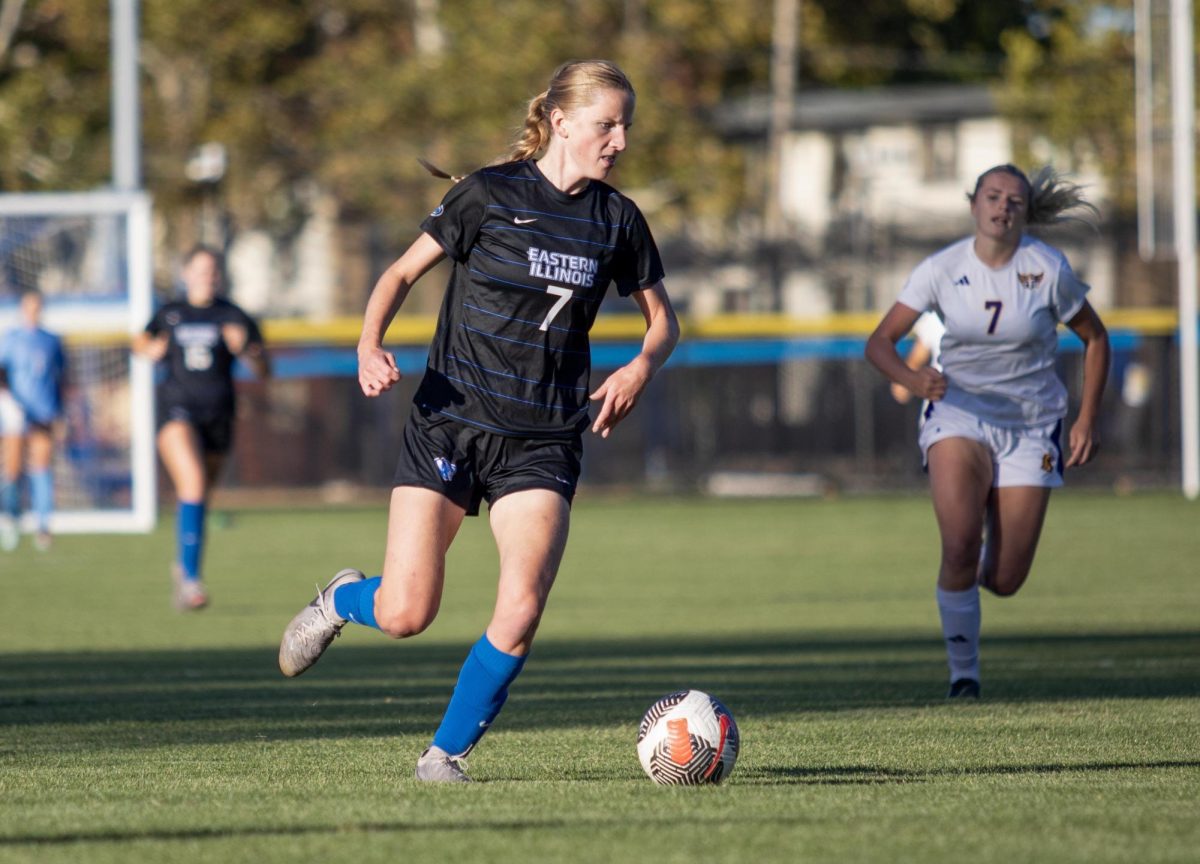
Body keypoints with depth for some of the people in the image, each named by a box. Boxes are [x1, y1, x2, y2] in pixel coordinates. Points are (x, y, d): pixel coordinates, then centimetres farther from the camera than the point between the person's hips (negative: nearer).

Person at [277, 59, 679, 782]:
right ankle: (341, 600, 30)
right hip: (451, 422, -2)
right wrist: (370, 347, -16)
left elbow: (663, 320, 17)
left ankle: (448, 751, 2)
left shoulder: (617, 220, 6)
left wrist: (643, 367, -5)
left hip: (542, 443, 3)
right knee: (407, 615, -6)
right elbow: (405, 271, 2)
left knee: (522, 610, -16)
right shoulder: (489, 194, -4)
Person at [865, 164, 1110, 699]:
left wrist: (1087, 419, -3)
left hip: (1031, 424, 1)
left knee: (1004, 581, -3)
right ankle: (963, 674, -7)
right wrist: (914, 380, -29)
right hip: (959, 411, -1)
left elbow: (1094, 339, 5)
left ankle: (976, 569, 37)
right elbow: (880, 342, -8)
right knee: (960, 545, -24)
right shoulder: (943, 269, -8)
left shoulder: (1048, 268, -8)